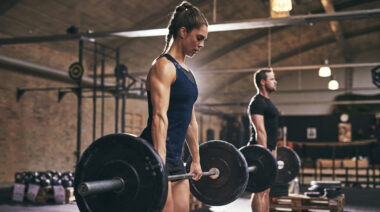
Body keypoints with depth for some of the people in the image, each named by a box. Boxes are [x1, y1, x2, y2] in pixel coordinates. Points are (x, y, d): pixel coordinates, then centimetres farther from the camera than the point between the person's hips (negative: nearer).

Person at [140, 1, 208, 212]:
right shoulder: (163, 66, -10)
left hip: (175, 159, 10)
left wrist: (196, 160, 23)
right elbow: (159, 117, -20)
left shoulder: (186, 72, 18)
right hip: (155, 156, -10)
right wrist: (160, 166, -27)